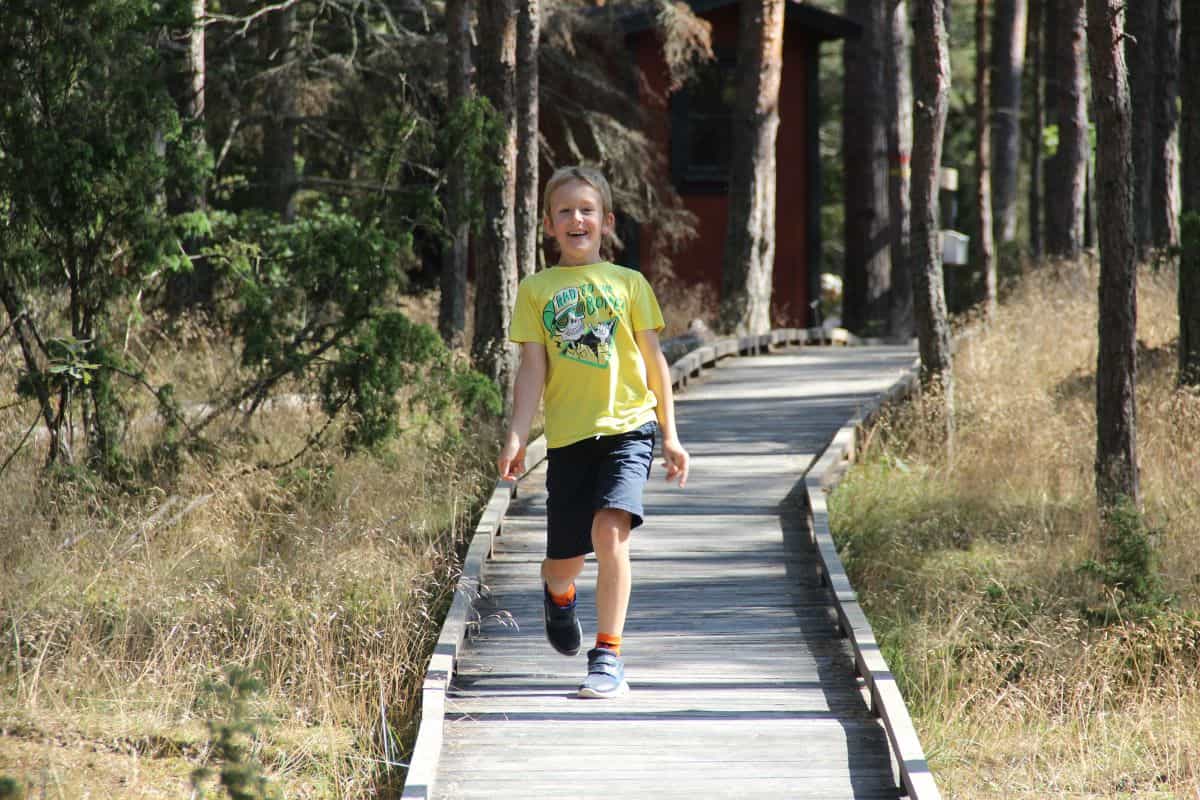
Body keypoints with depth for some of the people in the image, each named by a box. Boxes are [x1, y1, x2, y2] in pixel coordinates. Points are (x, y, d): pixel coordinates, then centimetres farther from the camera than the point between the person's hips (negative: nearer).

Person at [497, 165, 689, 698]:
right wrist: (516, 437, -7)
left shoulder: (628, 283, 8)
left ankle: (608, 656, -18)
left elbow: (653, 360, 11)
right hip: (567, 434, 1)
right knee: (565, 558, 6)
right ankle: (559, 595, 45)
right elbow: (532, 369, 4)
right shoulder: (536, 290, 8)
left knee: (610, 529, -23)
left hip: (627, 425, -1)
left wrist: (670, 434, 10)